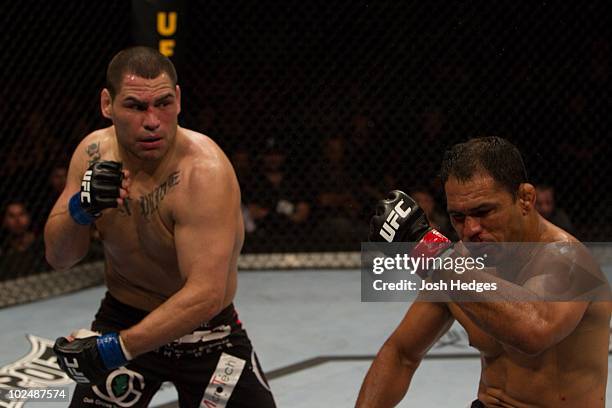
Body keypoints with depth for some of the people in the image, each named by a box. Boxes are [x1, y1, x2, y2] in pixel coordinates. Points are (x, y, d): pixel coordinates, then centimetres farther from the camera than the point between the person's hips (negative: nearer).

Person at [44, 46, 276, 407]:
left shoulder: (203, 171, -28)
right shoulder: (94, 151, -10)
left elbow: (206, 296, -34)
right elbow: (58, 258, -3)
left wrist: (116, 348, -34)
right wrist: (81, 208, -24)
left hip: (207, 330, -3)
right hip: (122, 315, 4)